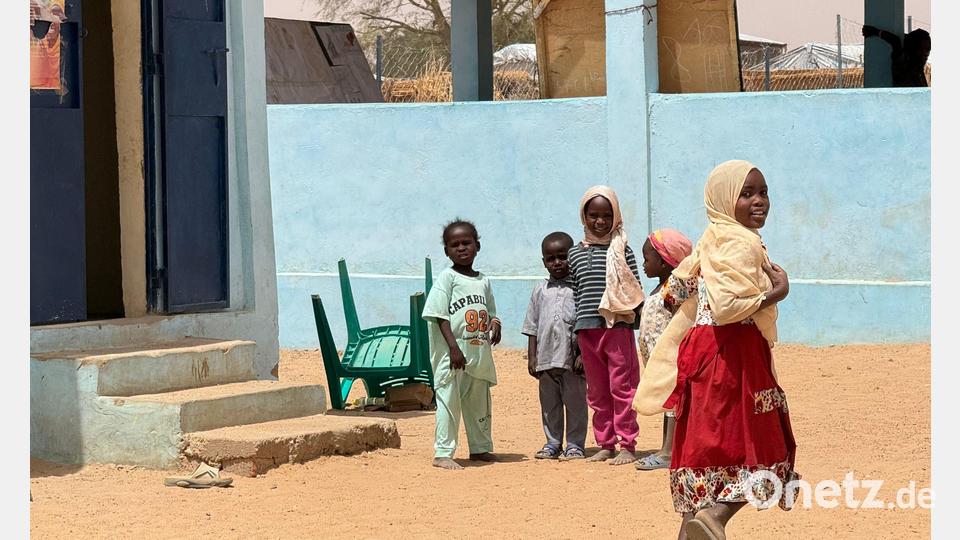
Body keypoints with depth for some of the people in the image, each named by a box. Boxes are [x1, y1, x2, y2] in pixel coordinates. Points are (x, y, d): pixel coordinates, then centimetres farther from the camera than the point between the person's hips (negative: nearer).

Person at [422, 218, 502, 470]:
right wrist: (454, 347, -19)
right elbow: (440, 315, -11)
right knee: (449, 400, -8)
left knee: (479, 402, 17)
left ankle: (480, 448, 30)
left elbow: (490, 312, 21)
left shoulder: (483, 281, 13)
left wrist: (495, 325, -4)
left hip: (479, 353, 7)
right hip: (453, 353, -7)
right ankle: (442, 453, -7)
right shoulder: (447, 278, -5)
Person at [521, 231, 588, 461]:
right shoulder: (541, 290, 10)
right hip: (546, 358, 4)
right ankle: (553, 444, 19)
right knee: (549, 404, 10)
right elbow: (533, 327, 12)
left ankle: (575, 445, 10)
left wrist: (583, 354, -9)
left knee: (575, 403, 2)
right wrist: (532, 357, 6)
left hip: (572, 359, -3)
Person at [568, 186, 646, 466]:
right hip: (587, 330, 4)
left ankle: (627, 445, 0)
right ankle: (605, 443, 16)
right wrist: (576, 339, 12)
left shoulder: (622, 252, 1)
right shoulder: (576, 254, 11)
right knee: (597, 391, 8)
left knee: (621, 387, -4)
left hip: (617, 328, -4)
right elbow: (576, 296, 13)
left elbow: (636, 293, 1)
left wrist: (633, 326, -6)